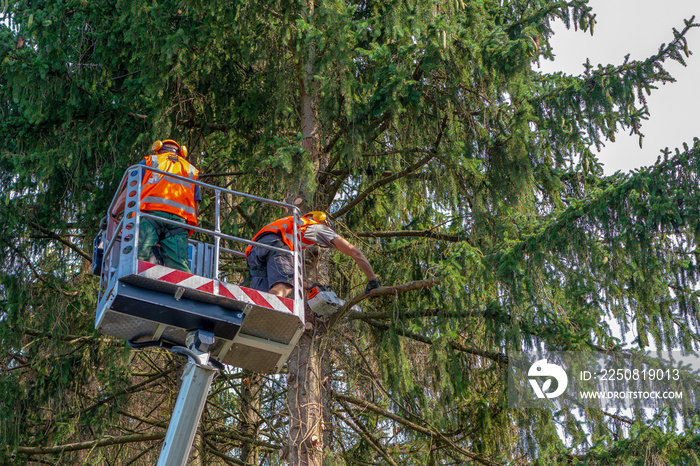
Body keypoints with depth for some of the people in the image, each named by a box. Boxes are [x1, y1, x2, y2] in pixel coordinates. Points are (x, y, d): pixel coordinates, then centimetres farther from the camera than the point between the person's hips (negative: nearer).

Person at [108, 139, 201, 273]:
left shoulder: (148, 162, 27)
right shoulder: (191, 170, 33)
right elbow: (196, 209, 24)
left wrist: (112, 215, 28)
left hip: (150, 212, -2)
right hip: (179, 220, 2)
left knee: (138, 257, -19)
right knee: (179, 267, -13)